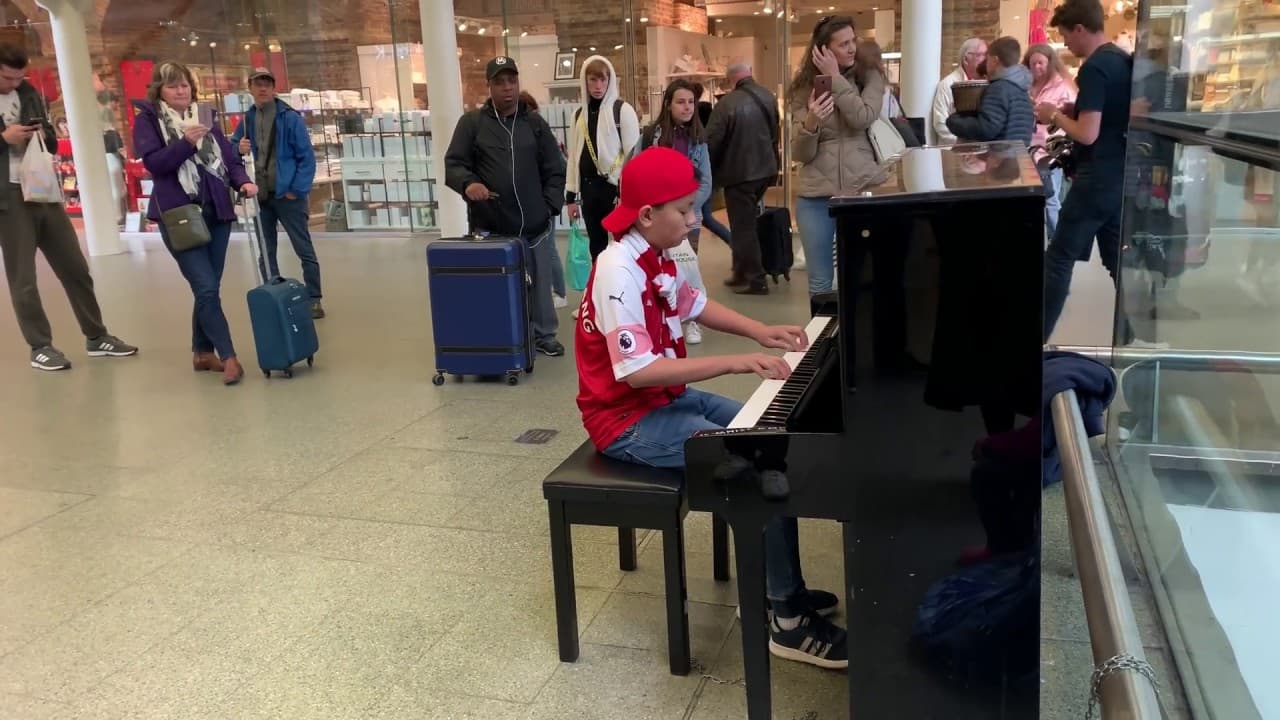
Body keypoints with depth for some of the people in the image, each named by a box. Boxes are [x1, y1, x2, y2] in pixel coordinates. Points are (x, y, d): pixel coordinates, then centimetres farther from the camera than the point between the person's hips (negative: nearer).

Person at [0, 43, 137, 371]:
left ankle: (96, 337, 19)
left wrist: (43, 135, -3)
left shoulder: (28, 94, 12)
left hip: (44, 192, 6)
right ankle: (40, 347, 11)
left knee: (76, 269, 9)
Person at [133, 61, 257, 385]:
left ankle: (203, 352, 23)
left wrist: (243, 181, -11)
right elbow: (153, 162, -12)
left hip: (216, 212, 5)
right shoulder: (148, 120, 1)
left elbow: (230, 157, 8)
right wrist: (186, 142, -24)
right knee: (206, 288, -12)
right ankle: (228, 356, -8)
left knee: (208, 288, 9)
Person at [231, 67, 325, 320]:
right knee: (265, 254, 10)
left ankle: (315, 299, 9)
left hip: (286, 194, -5)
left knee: (304, 250, 1)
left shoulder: (290, 117, -8)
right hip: (260, 196, 5)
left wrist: (297, 190, -14)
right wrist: (239, 149, -7)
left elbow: (307, 157, -9)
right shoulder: (247, 120, 7)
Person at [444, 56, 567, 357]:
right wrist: (468, 183, -21)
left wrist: (550, 207, 1)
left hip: (535, 224, 2)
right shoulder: (472, 122, 2)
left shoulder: (535, 123, 10)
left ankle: (544, 336, 26)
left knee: (540, 284, 11)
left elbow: (555, 170, 11)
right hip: (491, 226, -2)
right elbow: (453, 165, 1)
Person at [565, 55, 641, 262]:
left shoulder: (623, 110, -3)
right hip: (588, 188, 5)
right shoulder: (579, 115, 12)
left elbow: (633, 154, -8)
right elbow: (574, 157, 13)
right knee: (597, 247, 11)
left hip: (615, 187, -5)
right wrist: (571, 197, 9)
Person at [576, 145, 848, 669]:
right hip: (630, 420, -10)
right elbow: (637, 371, -33)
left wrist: (760, 331, 7)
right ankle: (787, 620, -7)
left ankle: (778, 588, 15)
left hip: (666, 398, 10)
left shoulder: (654, 257, 4)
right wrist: (735, 364, -33)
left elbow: (694, 305, 22)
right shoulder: (620, 272, -25)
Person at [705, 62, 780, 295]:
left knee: (742, 226, 2)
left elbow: (712, 141, -14)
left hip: (739, 172, -7)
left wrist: (710, 170, 2)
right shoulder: (769, 97, 3)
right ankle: (742, 273, 25)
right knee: (747, 222, 18)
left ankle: (755, 280, 3)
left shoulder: (728, 102, -19)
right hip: (765, 169, 7)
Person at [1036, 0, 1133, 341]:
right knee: (1119, 261, 13)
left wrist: (1055, 115, -6)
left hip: (1097, 179, -9)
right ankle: (1129, 339, 18)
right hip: (1122, 176, 9)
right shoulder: (1125, 61, 11)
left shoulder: (1093, 68, -17)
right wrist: (1075, 110, 13)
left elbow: (1087, 134, -22)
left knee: (1058, 259, -1)